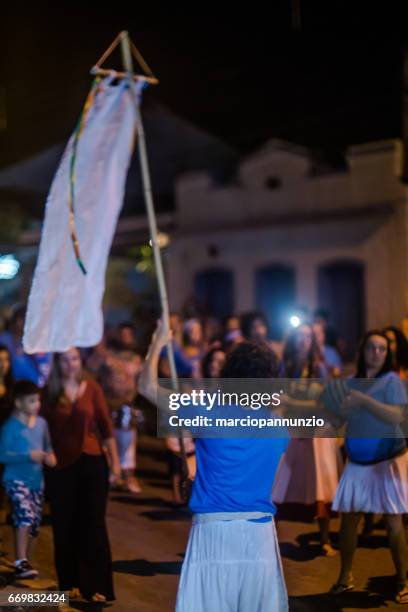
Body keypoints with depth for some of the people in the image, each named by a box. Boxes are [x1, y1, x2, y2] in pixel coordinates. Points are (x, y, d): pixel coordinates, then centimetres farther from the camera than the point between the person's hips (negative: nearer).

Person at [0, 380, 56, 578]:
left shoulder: (42, 423, 3)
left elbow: (47, 446, 15)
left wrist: (50, 456, -7)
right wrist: (28, 455, -23)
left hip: (36, 479, 6)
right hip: (16, 479, -6)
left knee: (35, 524, 12)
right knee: (25, 517, -22)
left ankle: (26, 562, 27)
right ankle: (20, 562, -15)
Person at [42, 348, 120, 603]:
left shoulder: (92, 387, -2)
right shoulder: (50, 392, -1)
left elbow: (105, 425, 1)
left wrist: (115, 460, 0)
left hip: (92, 463, -1)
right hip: (61, 466, 1)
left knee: (93, 525, 3)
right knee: (65, 526, 8)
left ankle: (96, 585, 11)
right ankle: (71, 582, 22)